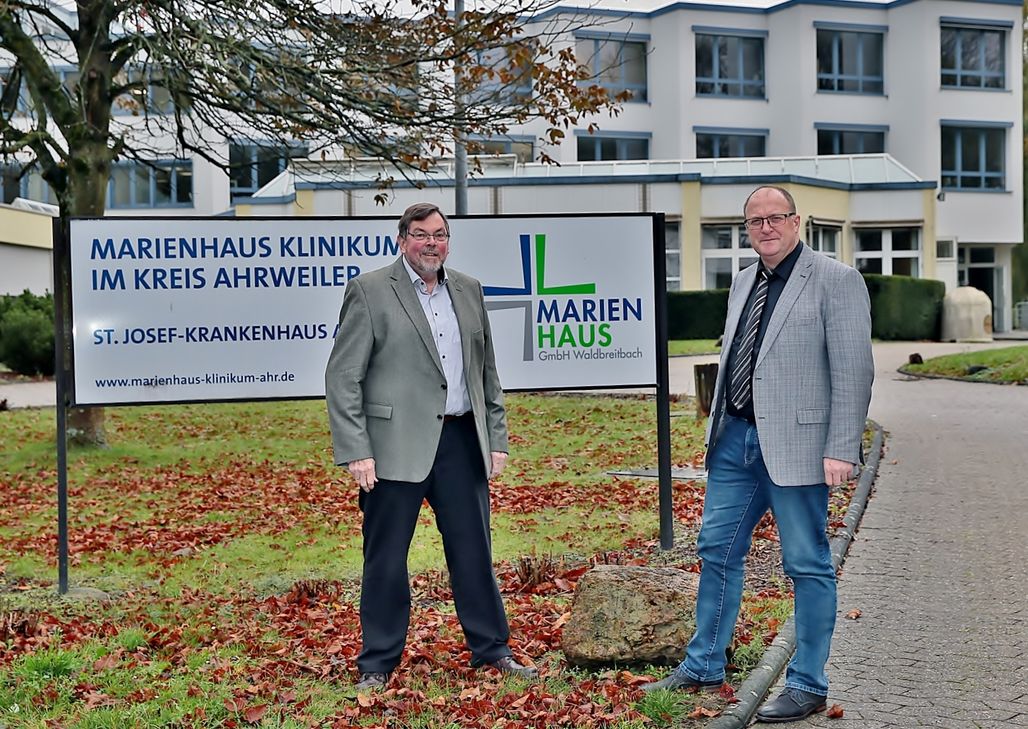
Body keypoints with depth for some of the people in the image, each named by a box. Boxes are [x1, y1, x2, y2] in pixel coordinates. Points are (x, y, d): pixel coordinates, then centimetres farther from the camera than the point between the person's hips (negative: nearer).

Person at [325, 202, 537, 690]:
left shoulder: (468, 291, 14)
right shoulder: (370, 290, -3)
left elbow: (487, 374, 19)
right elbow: (342, 378, -7)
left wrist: (497, 439, 13)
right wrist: (355, 451, -13)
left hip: (461, 441, 5)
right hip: (396, 445, -4)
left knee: (474, 551, 11)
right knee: (386, 559, 3)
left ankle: (492, 650, 25)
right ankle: (377, 665, 16)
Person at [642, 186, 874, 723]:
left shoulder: (835, 281, -8)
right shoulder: (743, 282, 14)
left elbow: (853, 371, -13)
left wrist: (841, 450, -18)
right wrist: (718, 429, 15)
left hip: (795, 444, -7)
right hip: (735, 438, 7)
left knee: (807, 566, 3)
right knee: (717, 551, 13)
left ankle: (807, 687, 15)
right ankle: (702, 668, 27)